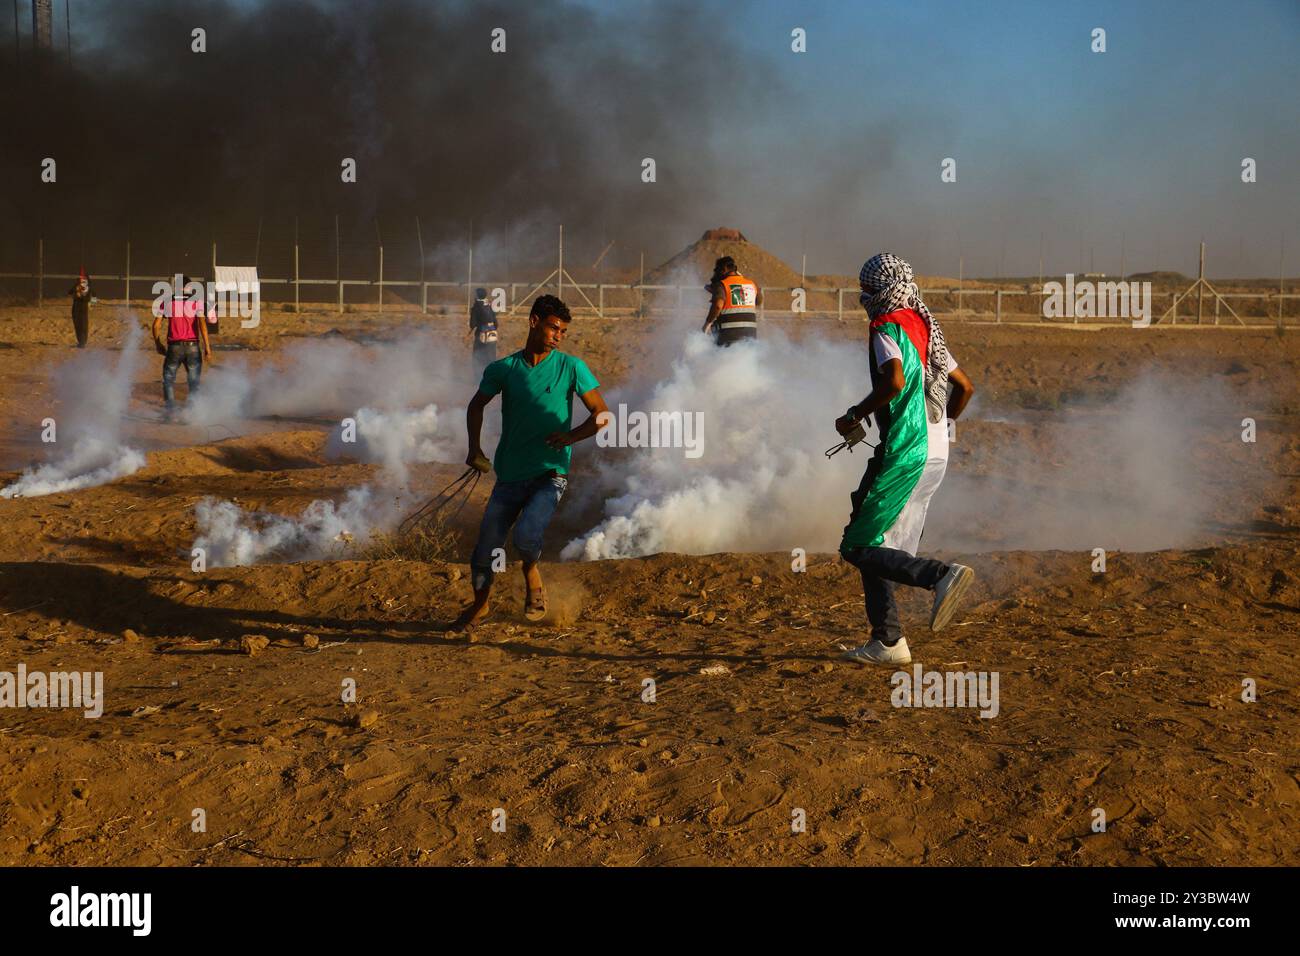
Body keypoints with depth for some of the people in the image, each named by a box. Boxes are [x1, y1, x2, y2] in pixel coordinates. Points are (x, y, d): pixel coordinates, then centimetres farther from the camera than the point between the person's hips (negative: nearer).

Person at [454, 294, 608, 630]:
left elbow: (602, 414, -2)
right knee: (485, 549, 5)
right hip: (509, 475, 3)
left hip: (550, 474, -3)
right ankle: (480, 605, 35)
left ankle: (531, 572, 10)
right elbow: (477, 405, 20)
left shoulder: (571, 367, -3)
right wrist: (474, 448, 8)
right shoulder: (504, 368, 2)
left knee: (526, 535, -26)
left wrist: (570, 436, -17)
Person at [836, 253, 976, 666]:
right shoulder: (927, 330, 17)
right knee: (876, 546, 13)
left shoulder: (888, 328, -9)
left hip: (904, 455, -9)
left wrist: (854, 416, -14)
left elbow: (894, 382, -26)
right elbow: (965, 387, 23)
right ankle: (887, 642, 10)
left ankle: (941, 575, -23)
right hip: (936, 455, 9)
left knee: (860, 547, -7)